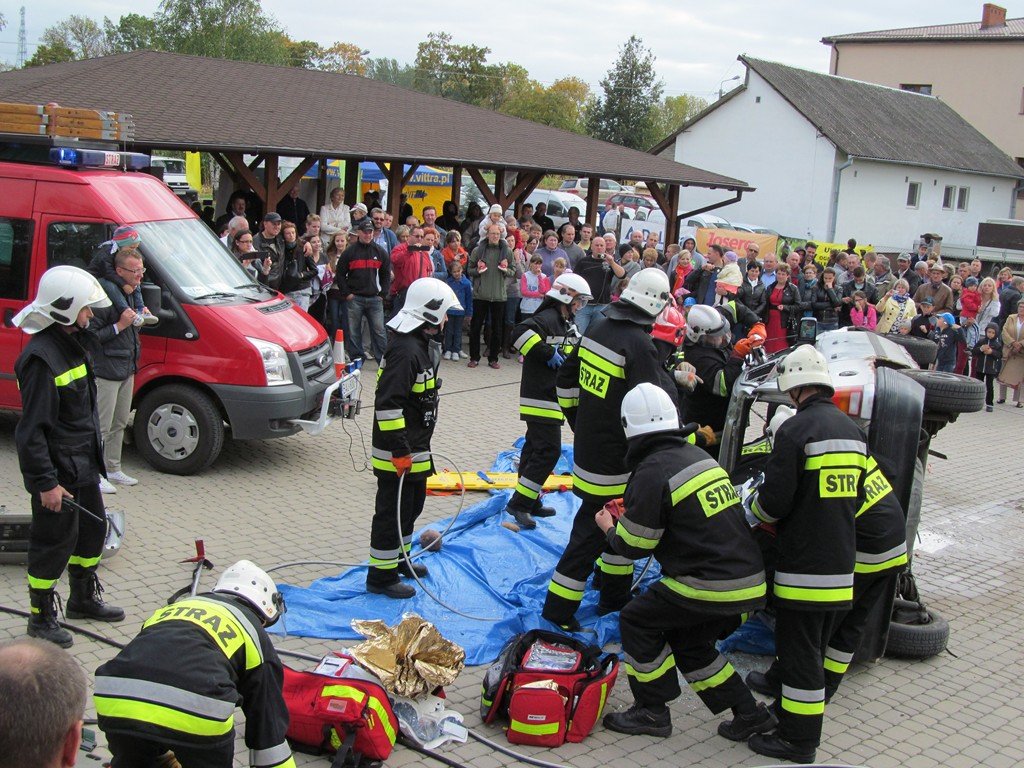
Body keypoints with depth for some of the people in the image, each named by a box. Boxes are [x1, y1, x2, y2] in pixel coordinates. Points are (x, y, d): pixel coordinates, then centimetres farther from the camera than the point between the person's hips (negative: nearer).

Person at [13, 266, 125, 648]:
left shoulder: (70, 344, 9)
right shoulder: (40, 358, -23)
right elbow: (32, 429, -23)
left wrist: (94, 451, 23)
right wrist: (46, 482, -23)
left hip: (83, 464, 10)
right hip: (56, 470, -10)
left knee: (93, 529, 21)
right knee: (54, 543, 2)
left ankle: (83, 598, 40)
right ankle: (41, 618, 17)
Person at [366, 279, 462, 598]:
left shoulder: (421, 345, 11)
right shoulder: (405, 350, -23)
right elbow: (387, 403, -28)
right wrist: (399, 449, -26)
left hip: (415, 449, 11)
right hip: (398, 452, -11)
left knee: (412, 505, 23)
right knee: (392, 512, -1)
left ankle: (398, 559, 40)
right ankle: (381, 576, 10)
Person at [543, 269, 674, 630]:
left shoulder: (598, 328, 3)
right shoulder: (639, 345, -23)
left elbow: (566, 379, 13)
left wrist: (576, 419, 23)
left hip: (587, 445, 9)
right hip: (614, 459, -9)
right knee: (591, 531, 2)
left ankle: (616, 596, 37)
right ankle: (558, 609, 9)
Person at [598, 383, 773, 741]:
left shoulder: (653, 472, -13)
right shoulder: (700, 456, 13)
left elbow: (634, 546, -6)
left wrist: (610, 529, 16)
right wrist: (632, 511, 34)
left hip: (711, 585, -8)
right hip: (749, 582, 8)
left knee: (637, 620, 9)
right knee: (688, 642, 25)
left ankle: (652, 711, 16)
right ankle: (748, 714, 24)